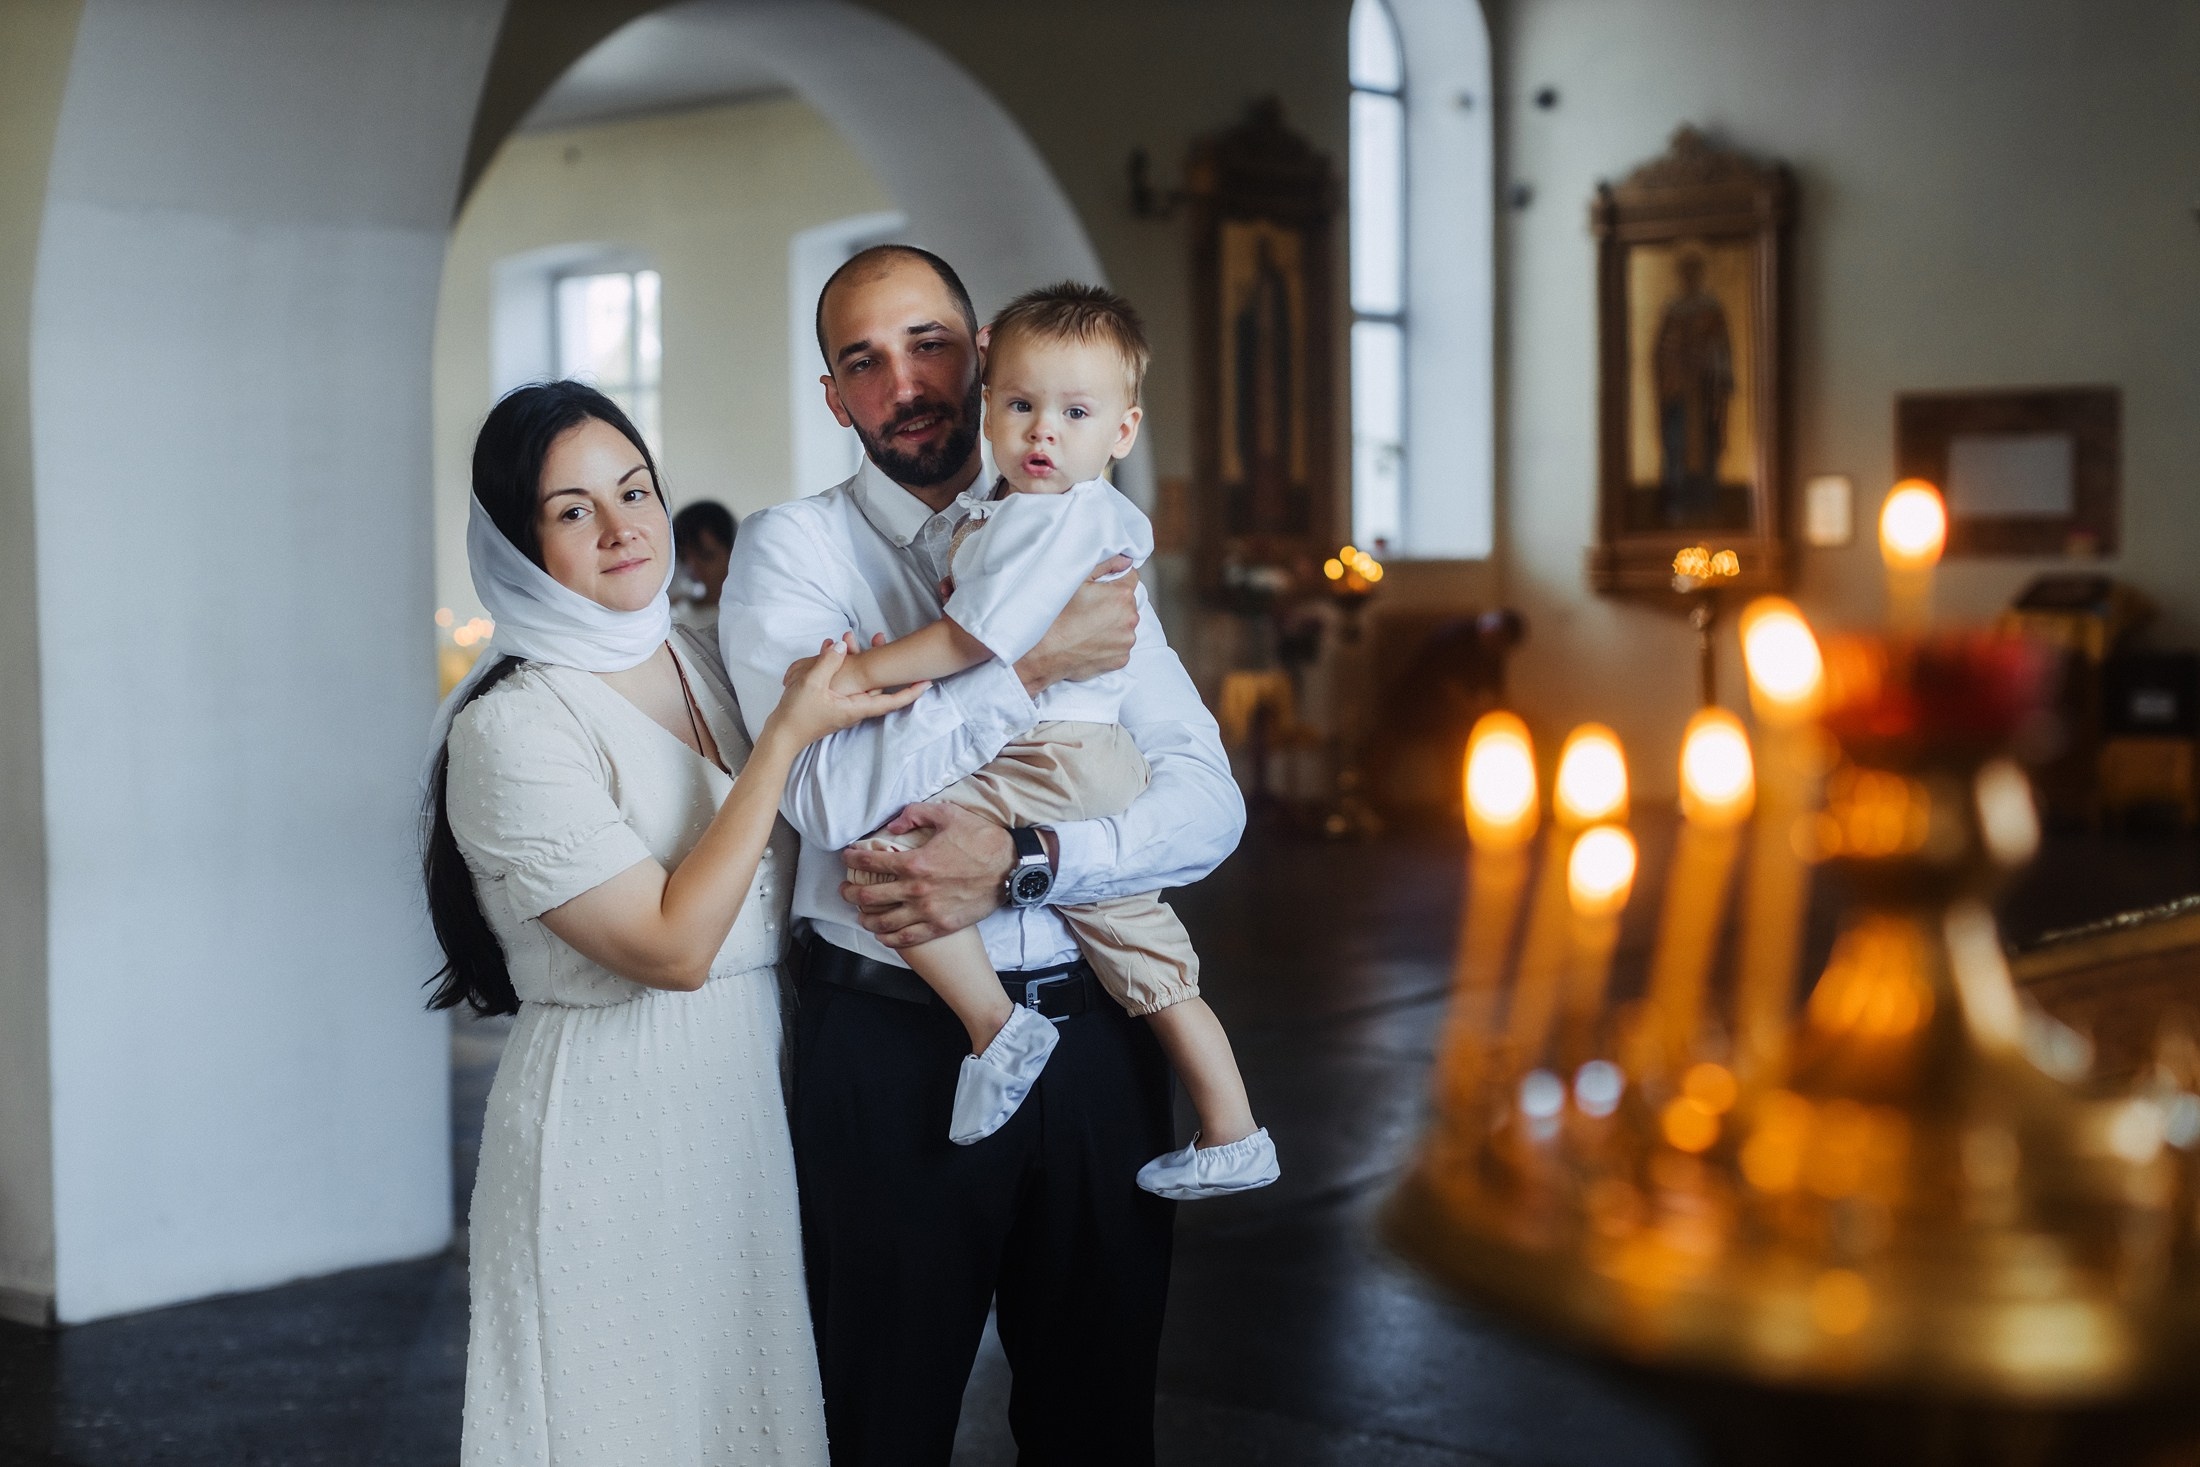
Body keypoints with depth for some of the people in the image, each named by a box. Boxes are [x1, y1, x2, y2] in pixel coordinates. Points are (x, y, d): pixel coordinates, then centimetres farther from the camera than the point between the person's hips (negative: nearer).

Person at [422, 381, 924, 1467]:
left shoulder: (703, 662, 7)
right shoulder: (512, 726, -15)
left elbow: (792, 863, 15)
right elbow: (676, 946, -20)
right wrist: (785, 737, -19)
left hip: (753, 1093, 7)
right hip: (615, 1120, -7)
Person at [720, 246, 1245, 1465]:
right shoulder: (792, 549, -1)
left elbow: (1206, 803, -2)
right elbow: (835, 792, -18)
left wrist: (1023, 861, -17)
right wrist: (1033, 664, -18)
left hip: (1091, 1037, 3)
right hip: (892, 1049, -3)